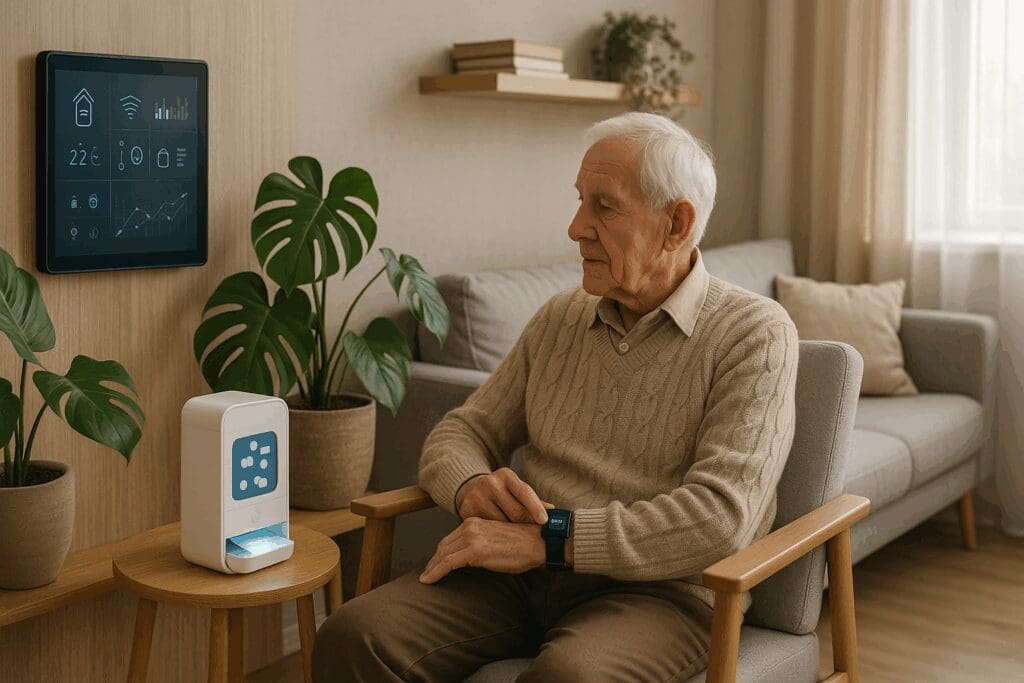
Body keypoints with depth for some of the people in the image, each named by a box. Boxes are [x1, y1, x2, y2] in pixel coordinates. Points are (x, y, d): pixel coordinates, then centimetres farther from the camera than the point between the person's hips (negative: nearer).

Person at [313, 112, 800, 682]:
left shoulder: (756, 334, -4)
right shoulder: (560, 318, 15)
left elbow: (721, 517, -16)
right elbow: (463, 432, 18)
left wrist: (546, 538, -19)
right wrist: (472, 488, -8)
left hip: (662, 590, -4)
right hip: (526, 576, 5)